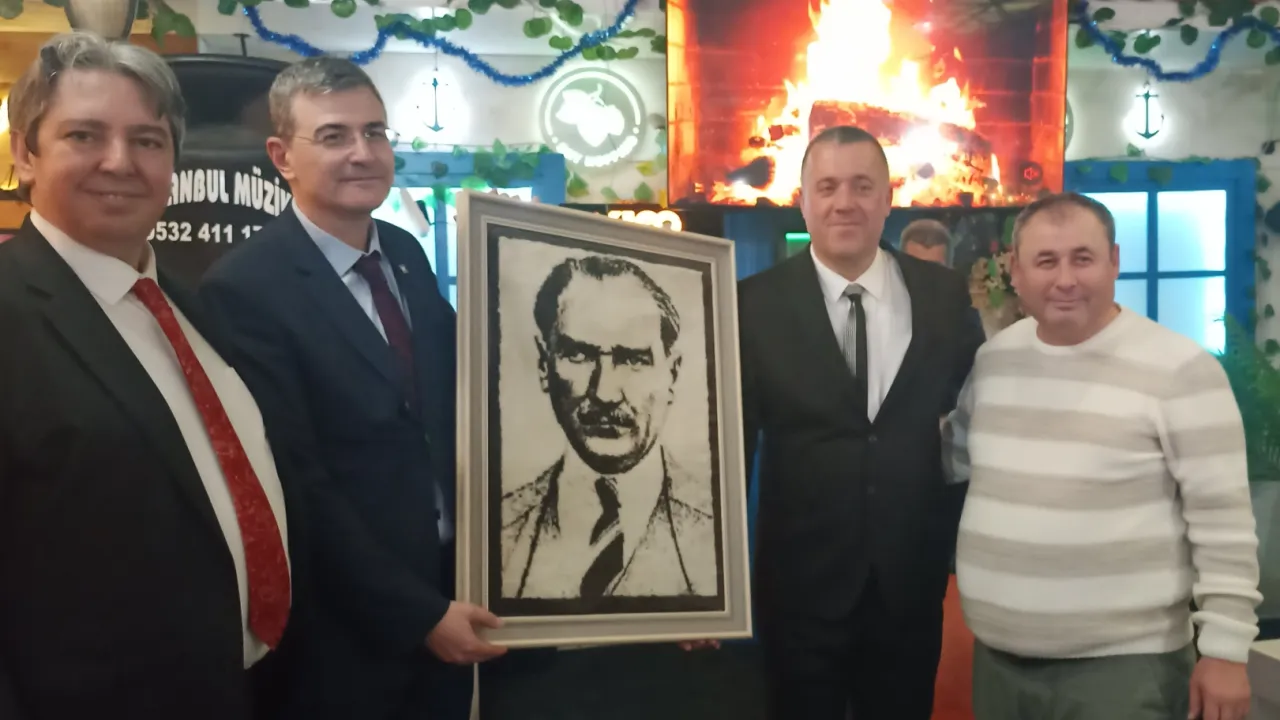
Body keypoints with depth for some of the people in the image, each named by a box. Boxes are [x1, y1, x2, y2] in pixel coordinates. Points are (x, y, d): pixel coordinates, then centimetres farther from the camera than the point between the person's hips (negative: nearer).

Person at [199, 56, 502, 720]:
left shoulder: (407, 255, 3)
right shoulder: (245, 289, -18)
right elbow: (299, 487, -19)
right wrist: (420, 614, -17)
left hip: (450, 588, 6)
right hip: (350, 632, -6)